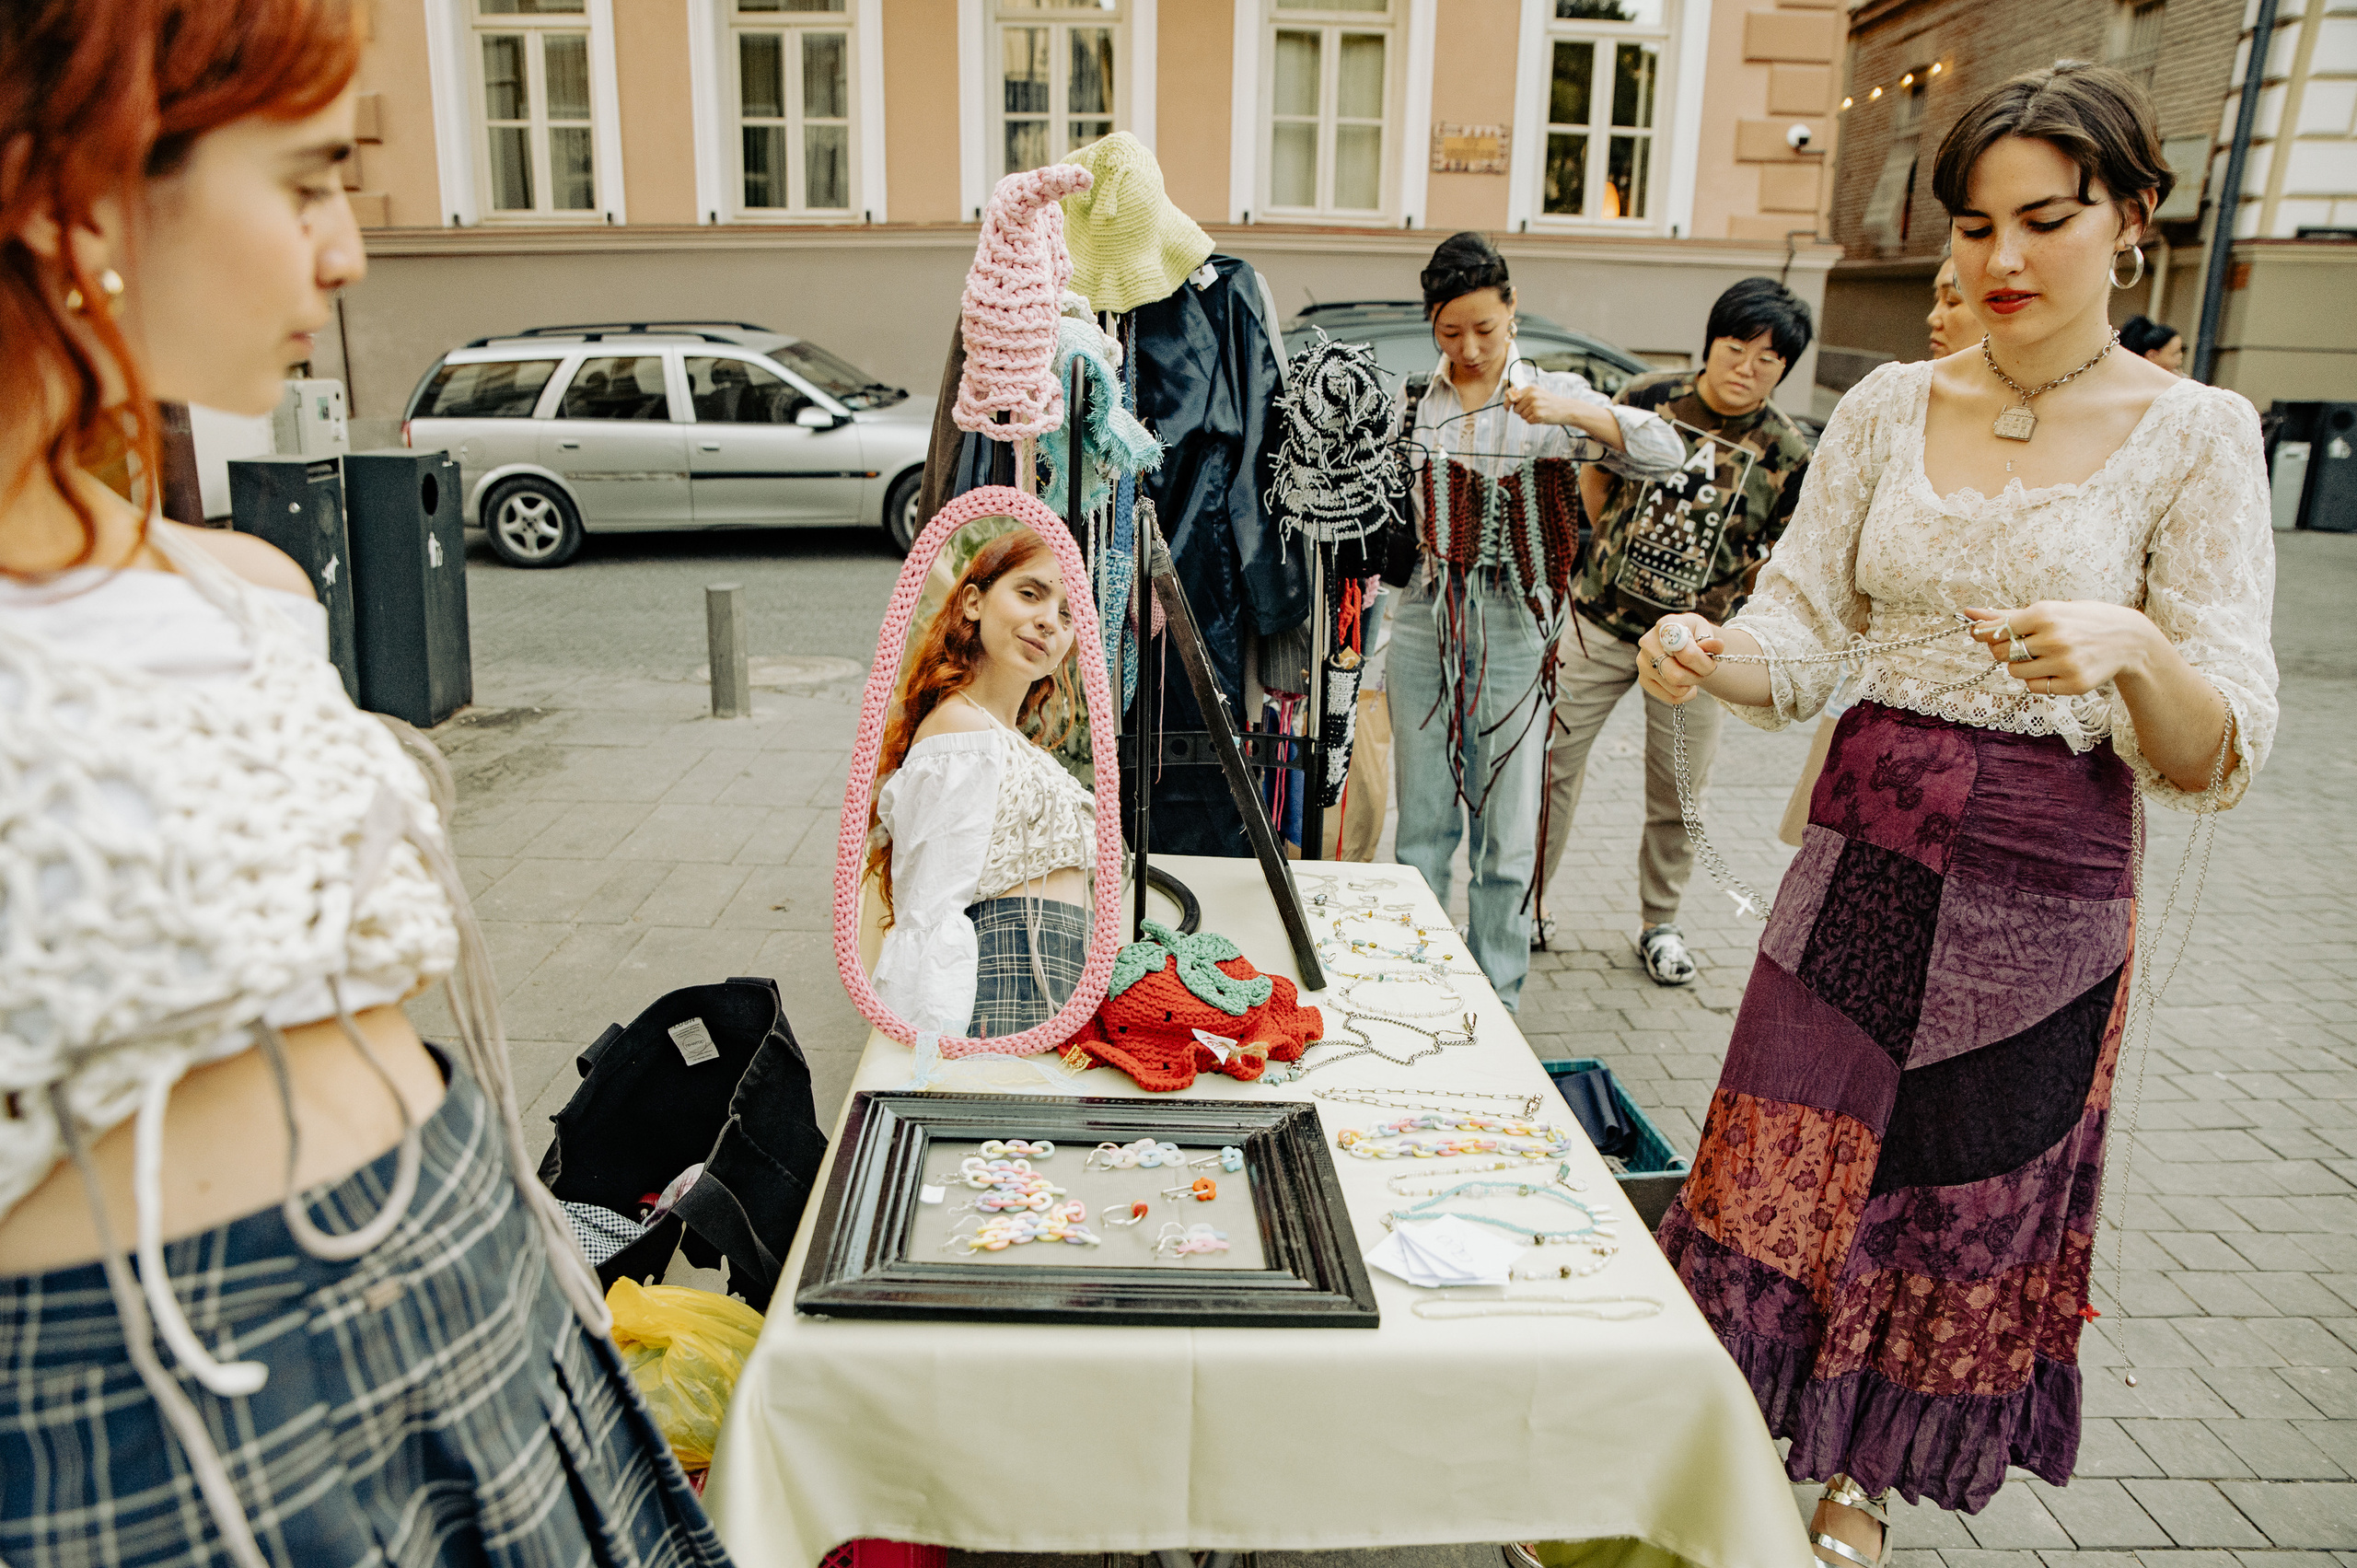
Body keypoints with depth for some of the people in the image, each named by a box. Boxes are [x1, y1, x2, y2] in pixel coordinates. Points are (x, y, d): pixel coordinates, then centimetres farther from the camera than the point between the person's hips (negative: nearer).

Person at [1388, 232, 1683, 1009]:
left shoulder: (1554, 397, 3)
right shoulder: (1409, 404, 9)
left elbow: (1666, 456, -8)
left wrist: (1574, 411, -22)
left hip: (1512, 631, -2)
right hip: (1422, 626, 2)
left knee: (1508, 835, 4)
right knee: (1421, 824, 9)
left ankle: (1495, 1010, 17)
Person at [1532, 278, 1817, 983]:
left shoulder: (1788, 453, -6)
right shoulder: (1647, 397, -4)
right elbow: (1596, 477, 12)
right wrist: (1620, 554, 11)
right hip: (1602, 622, 1)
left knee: (1678, 792, 10)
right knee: (1551, 759, 4)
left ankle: (1659, 923, 29)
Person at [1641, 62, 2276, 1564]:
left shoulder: (2196, 436, -6)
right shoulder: (1891, 407, 3)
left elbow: (2218, 760, -12)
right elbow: (1800, 639, 1)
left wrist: (2128, 647, -33)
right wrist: (1709, 654, -21)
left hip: (2047, 890, -2)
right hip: (1864, 849, 2)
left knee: (1966, 1199, 13)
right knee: (1784, 1161, 6)